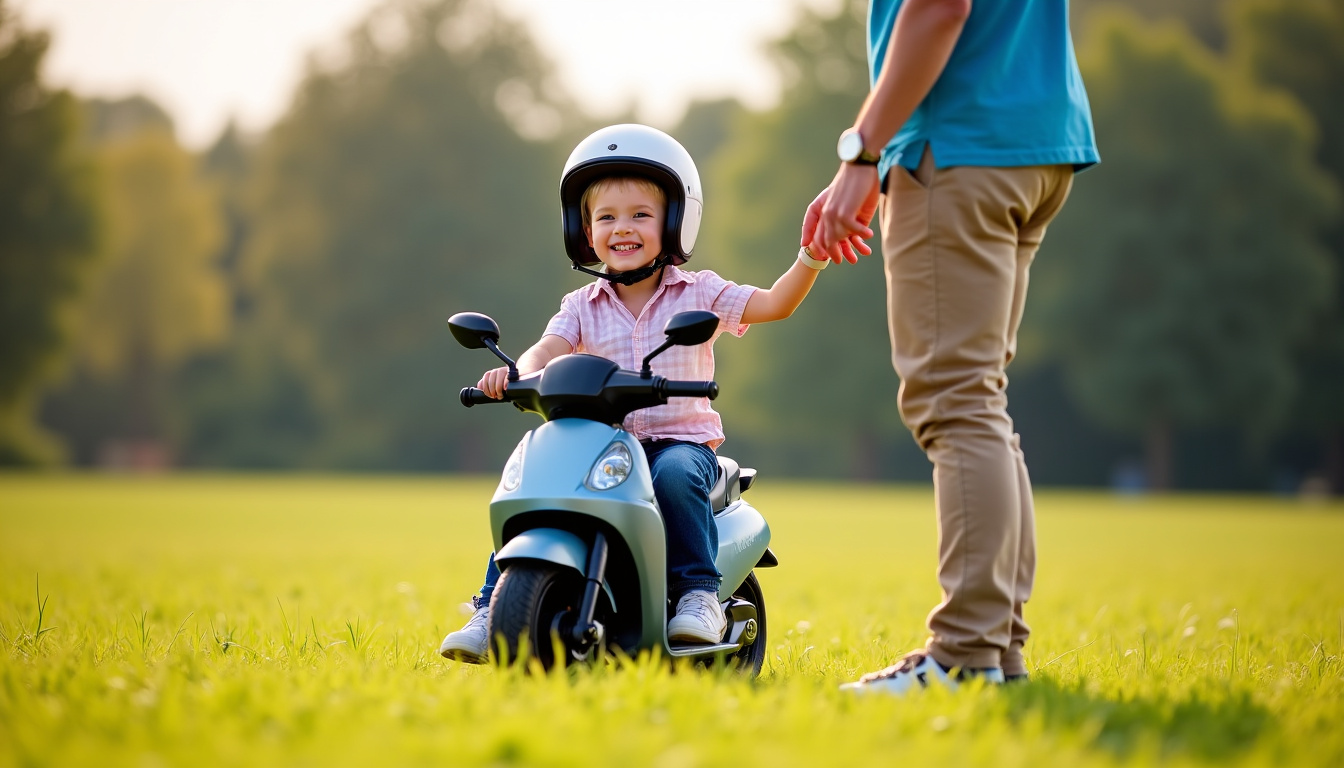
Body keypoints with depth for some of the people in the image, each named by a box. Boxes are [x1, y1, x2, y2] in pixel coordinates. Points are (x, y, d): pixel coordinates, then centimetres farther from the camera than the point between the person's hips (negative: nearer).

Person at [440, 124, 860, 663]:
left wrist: (811, 259, -25)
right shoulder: (583, 306, 9)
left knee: (676, 474, -36)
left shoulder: (697, 293, 4)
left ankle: (699, 593, -23)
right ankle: (493, 612, -9)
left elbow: (773, 304, -7)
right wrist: (520, 372, -32)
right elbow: (550, 348, -8)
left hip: (682, 440, -2)